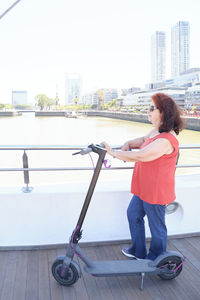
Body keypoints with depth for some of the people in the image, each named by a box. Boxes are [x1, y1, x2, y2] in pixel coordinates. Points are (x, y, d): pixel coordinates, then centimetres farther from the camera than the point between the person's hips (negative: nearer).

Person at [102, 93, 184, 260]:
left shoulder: (166, 140, -28)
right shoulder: (156, 131, 5)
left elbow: (140, 156, -35)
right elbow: (144, 140, 23)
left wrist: (114, 153, -28)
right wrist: (129, 144, 2)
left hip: (156, 192, -10)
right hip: (144, 188, 10)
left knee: (156, 226, 9)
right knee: (133, 214, 23)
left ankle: (155, 261, 32)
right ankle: (138, 251, 42)